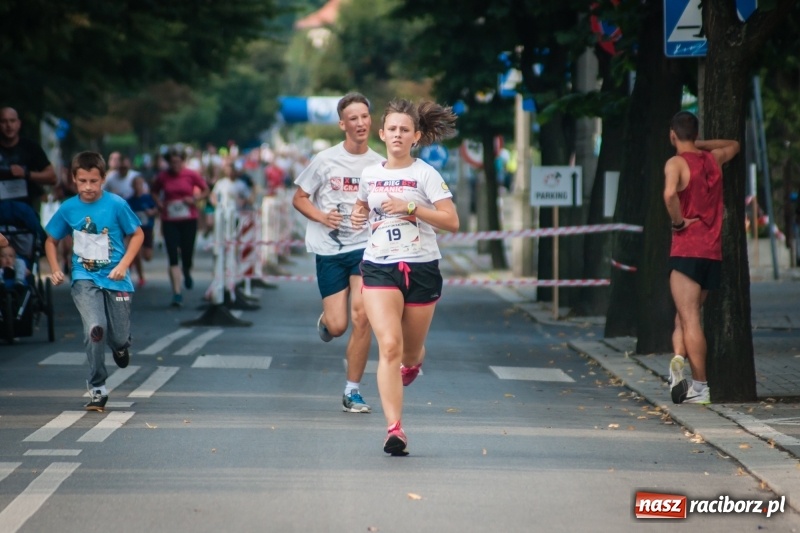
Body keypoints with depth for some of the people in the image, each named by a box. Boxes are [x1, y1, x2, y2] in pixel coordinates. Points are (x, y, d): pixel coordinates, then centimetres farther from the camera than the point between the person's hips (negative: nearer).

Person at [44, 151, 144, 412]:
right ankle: (97, 390, -8)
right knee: (95, 329, -21)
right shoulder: (68, 209, -3)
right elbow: (51, 240, 12)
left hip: (115, 279, 0)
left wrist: (123, 265, -10)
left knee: (119, 338, 5)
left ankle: (119, 346, 47)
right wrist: (55, 269, -2)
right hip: (85, 279, 0)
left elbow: (137, 234, 0)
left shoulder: (116, 204, -10)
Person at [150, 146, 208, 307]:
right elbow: (154, 191, 18)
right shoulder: (162, 177, 2)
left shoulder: (191, 175, -2)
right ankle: (177, 293, -6)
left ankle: (187, 273, 39)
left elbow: (205, 190, 7)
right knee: (173, 258, -6)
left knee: (187, 254, 1)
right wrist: (159, 203, 1)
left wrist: (194, 199, -9)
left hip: (189, 220, -1)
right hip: (169, 221, 1)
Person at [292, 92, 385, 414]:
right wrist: (322, 216, -13)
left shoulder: (380, 165, 3)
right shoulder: (325, 160, -2)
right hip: (329, 250, -1)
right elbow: (299, 199, 4)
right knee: (337, 326, -4)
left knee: (361, 317, -14)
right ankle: (324, 322, 36)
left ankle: (353, 392, -1)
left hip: (365, 246, 1)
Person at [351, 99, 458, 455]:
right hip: (379, 268, 1)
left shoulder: (426, 175, -4)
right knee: (389, 345, -17)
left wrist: (411, 207, -19)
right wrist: (358, 215, 6)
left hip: (421, 269, -1)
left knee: (410, 350, 11)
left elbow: (451, 221, -10)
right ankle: (394, 429, -21)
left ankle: (412, 364, 52)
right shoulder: (369, 175, 8)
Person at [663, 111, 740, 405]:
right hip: (713, 252, 6)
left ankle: (700, 387, -12)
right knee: (685, 317, 15)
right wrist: (700, 144, 28)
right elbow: (734, 145, 36)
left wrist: (678, 222, -13)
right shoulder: (713, 159, 12)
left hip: (686, 251, -6)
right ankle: (679, 358, -9)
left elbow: (669, 194, -28)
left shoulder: (676, 162, -6)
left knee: (689, 319, -6)